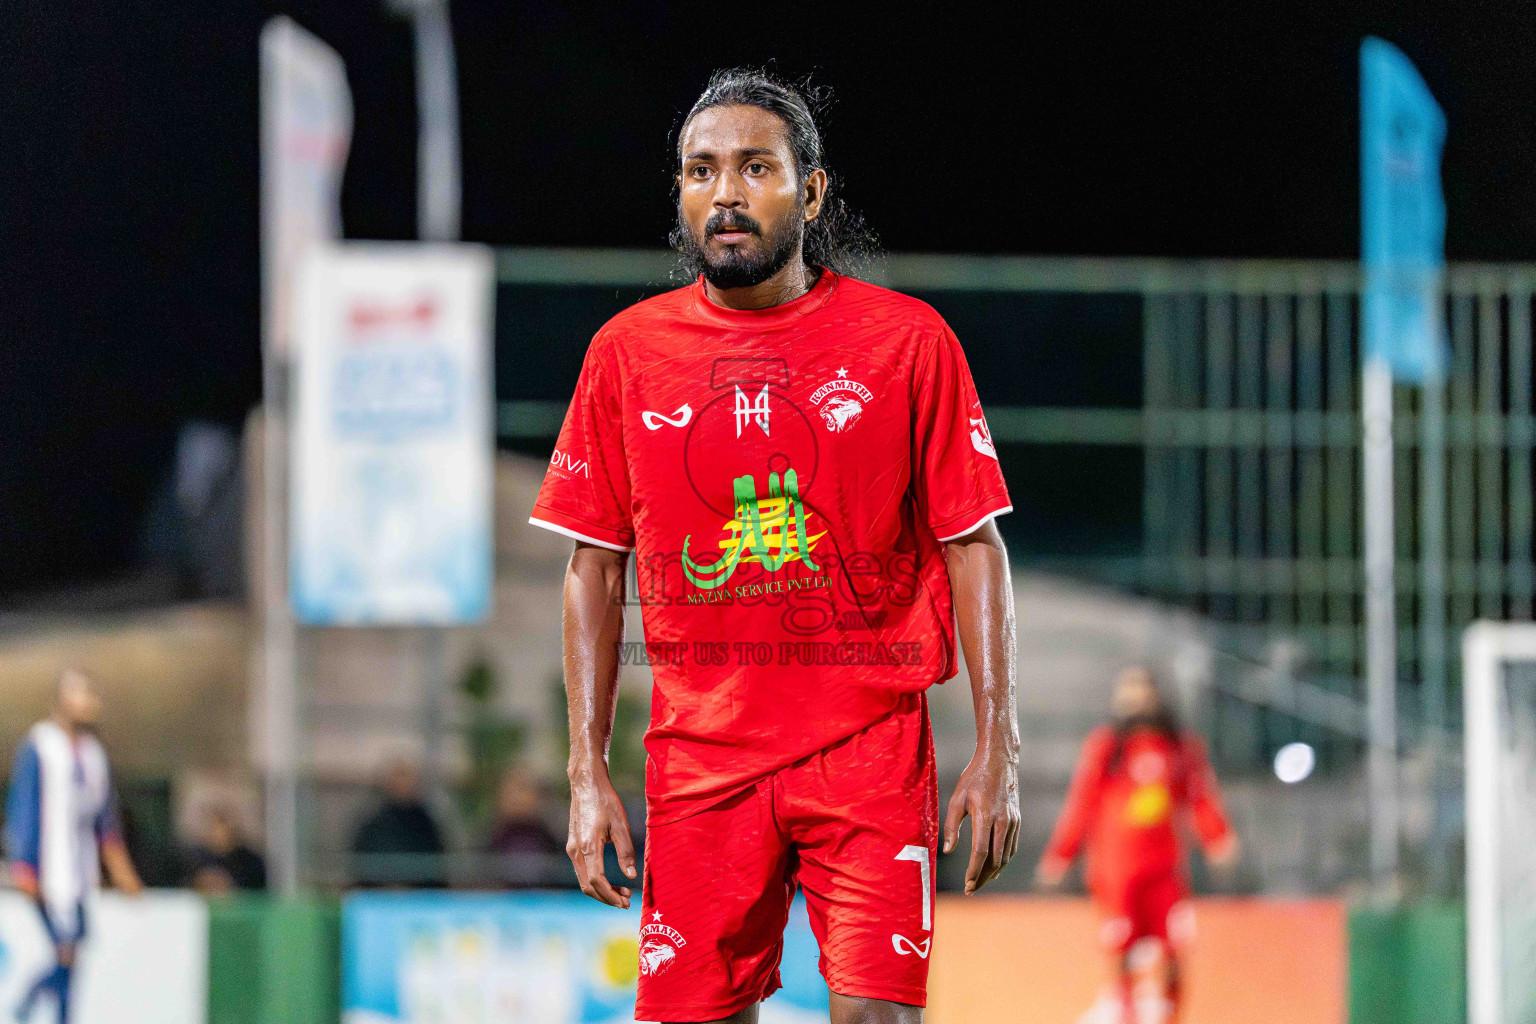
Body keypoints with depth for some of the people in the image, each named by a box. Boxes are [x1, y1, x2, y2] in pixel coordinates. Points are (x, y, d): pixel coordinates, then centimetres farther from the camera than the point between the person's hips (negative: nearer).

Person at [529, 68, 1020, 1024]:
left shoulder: (906, 339, 0)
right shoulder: (628, 352, 5)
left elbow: (973, 543, 2)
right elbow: (595, 567, 9)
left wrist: (997, 748, -5)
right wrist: (589, 771, 2)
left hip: (870, 741, -2)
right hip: (699, 756, 2)